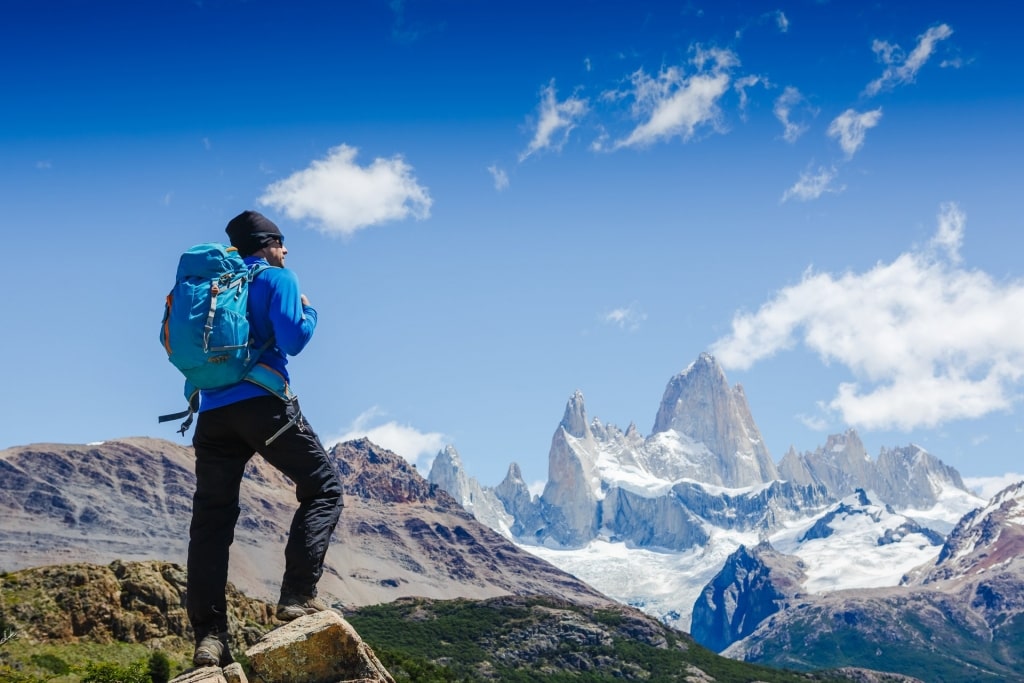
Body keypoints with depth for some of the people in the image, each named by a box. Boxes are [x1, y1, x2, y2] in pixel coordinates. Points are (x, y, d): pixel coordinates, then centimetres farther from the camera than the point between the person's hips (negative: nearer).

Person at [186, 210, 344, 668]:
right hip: (263, 404, -6)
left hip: (212, 413, 6)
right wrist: (309, 313, 11)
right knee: (323, 489, 6)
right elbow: (292, 339, -8)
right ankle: (297, 595, -10)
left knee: (211, 521, 6)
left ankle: (208, 635, -1)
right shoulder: (277, 279, 4)